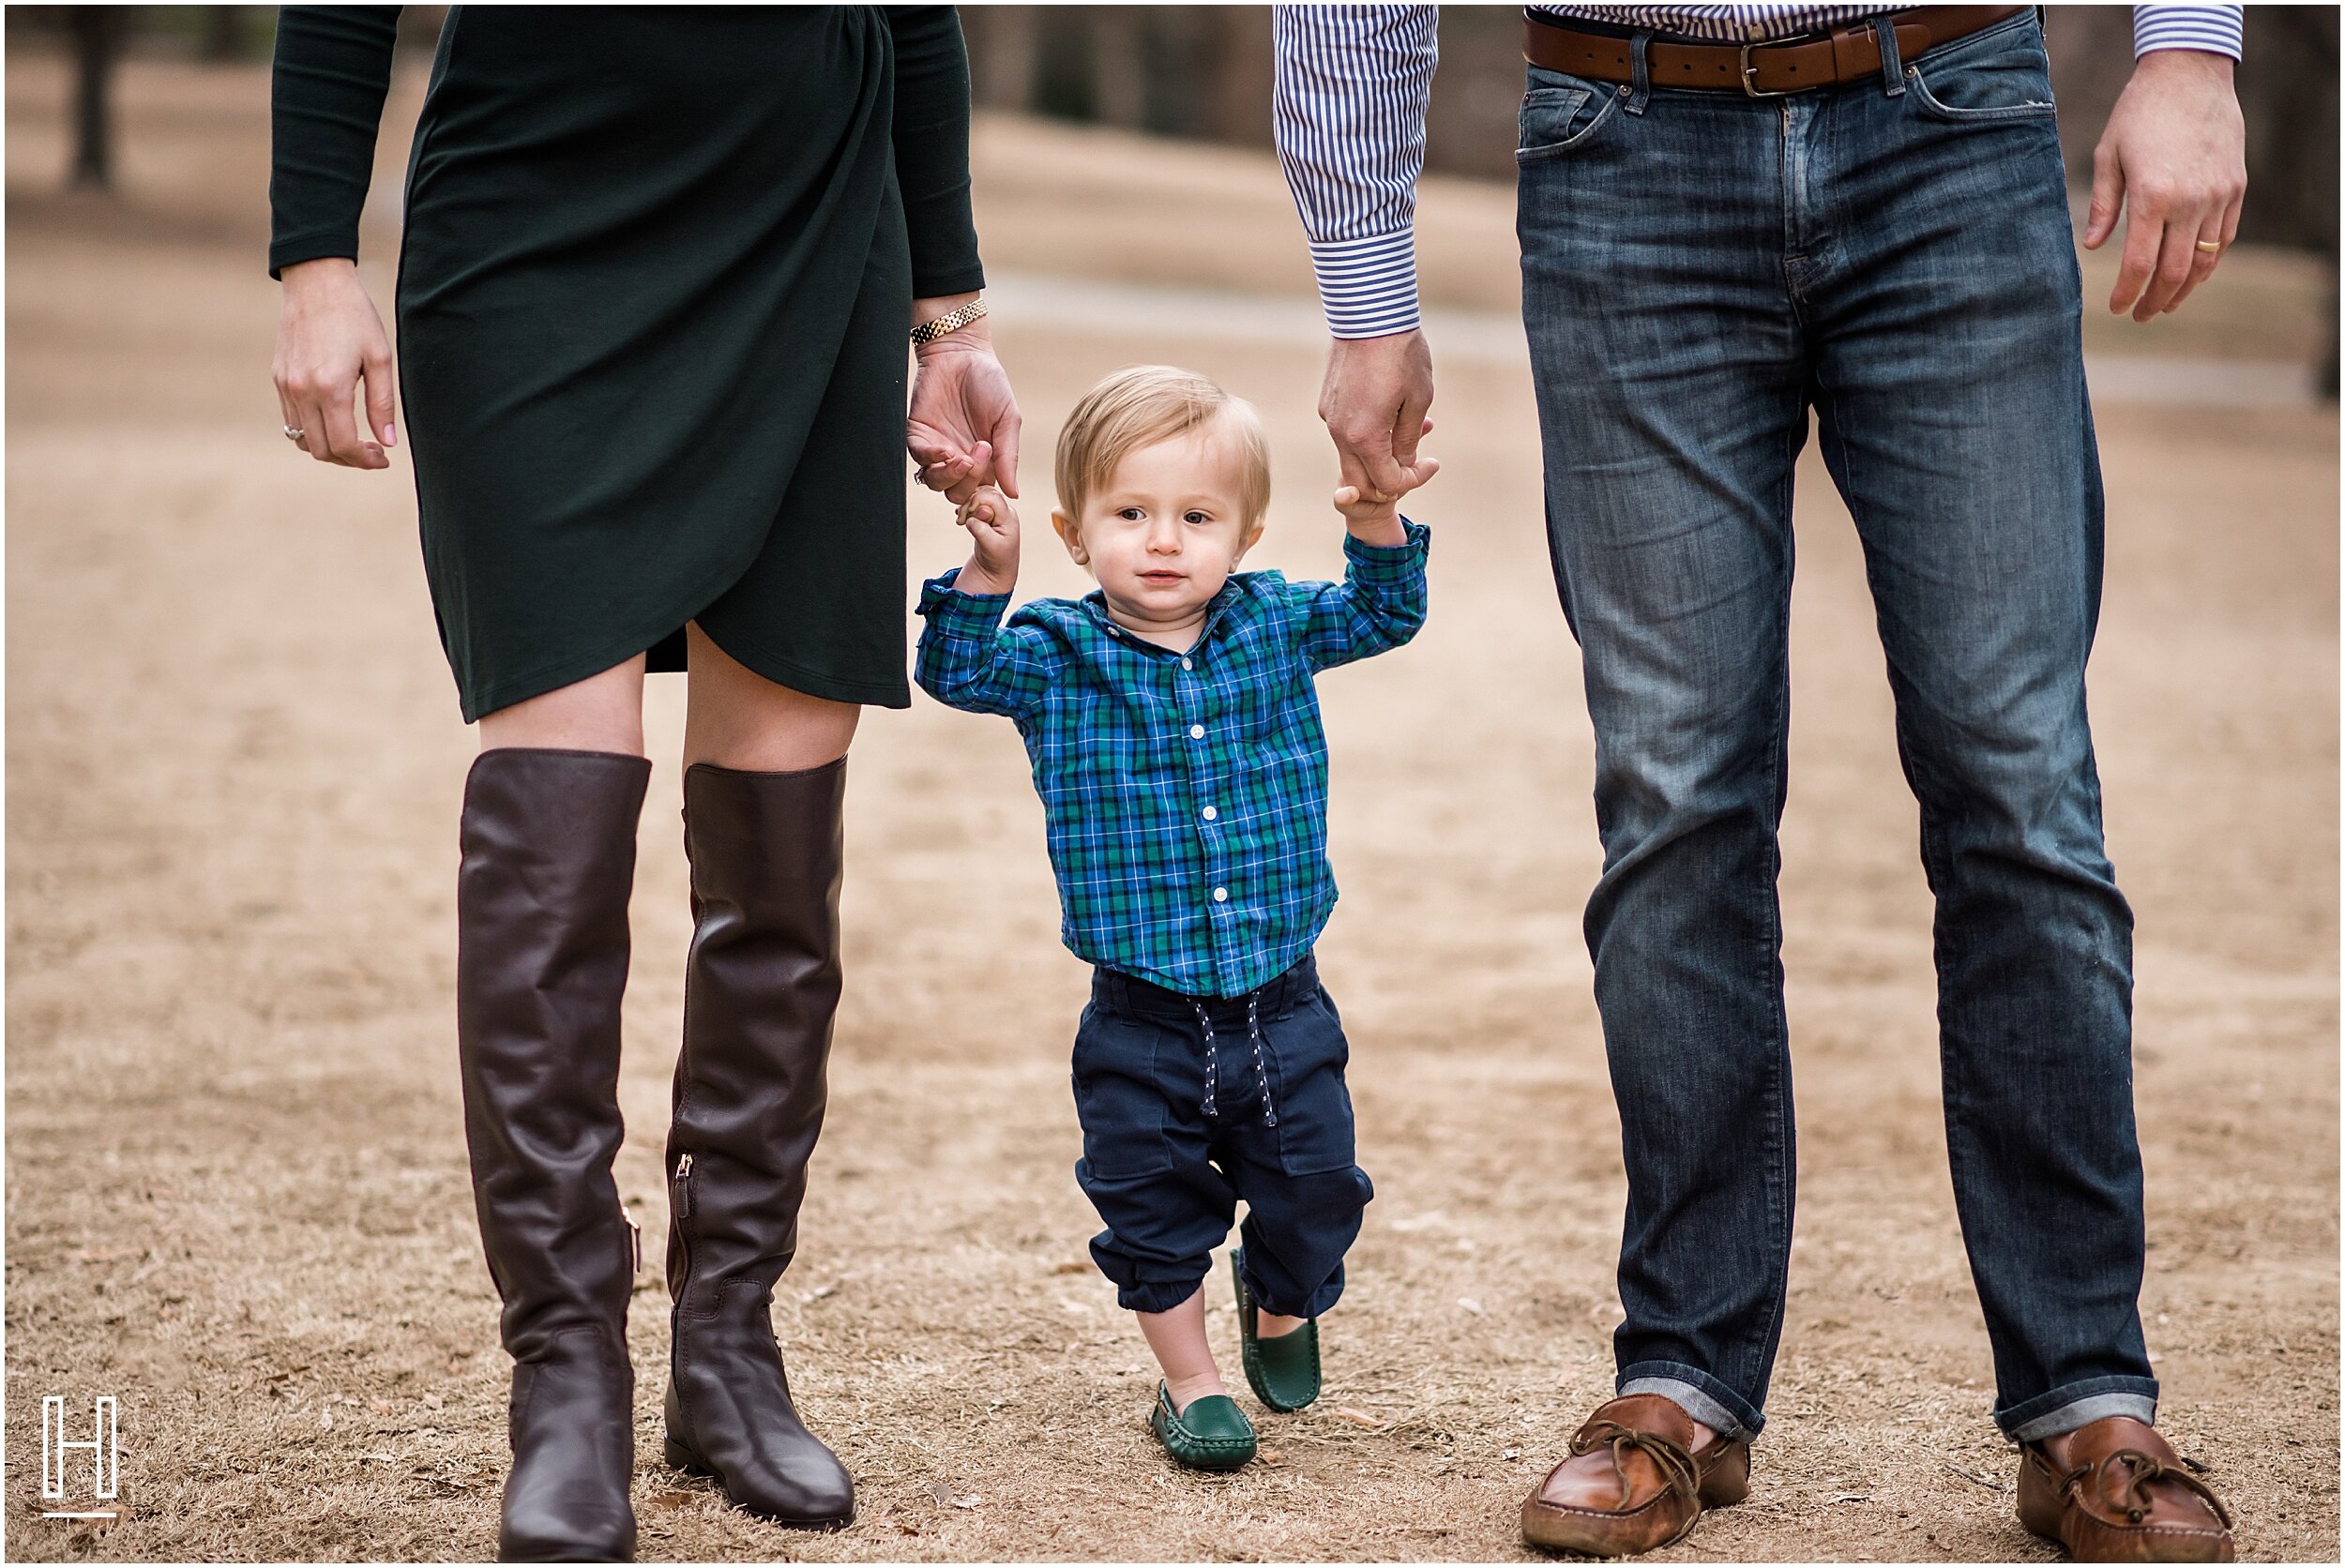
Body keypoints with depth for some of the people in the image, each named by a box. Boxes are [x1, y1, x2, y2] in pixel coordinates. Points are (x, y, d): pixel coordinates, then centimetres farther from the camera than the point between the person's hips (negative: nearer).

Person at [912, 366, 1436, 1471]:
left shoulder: (1274, 626, 0)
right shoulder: (1057, 655, -6)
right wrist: (987, 576, -34)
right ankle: (1189, 1377, 28)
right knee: (1153, 1204, 7)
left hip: (1281, 1004, 2)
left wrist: (1379, 530, -16)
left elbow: (1381, 613, 3)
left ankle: (1279, 1301, 42)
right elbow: (959, 670, -18)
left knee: (1313, 1188, 10)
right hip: (1141, 1016, -1)